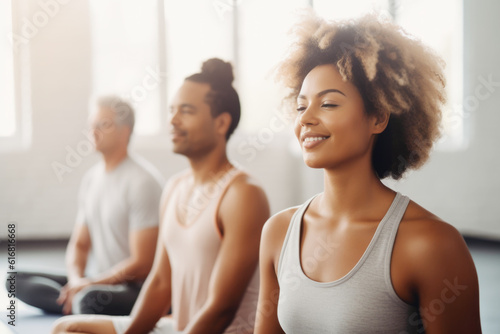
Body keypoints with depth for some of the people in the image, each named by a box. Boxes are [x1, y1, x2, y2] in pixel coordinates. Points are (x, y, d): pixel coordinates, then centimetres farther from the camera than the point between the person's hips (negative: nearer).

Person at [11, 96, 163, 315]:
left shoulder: (142, 181, -14)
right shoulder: (91, 177, 11)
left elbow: (141, 265, -16)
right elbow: (79, 244, 14)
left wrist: (91, 284, -13)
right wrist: (76, 279, -6)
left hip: (134, 289, -9)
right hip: (97, 282, 9)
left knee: (91, 299, -40)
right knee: (19, 281, -3)